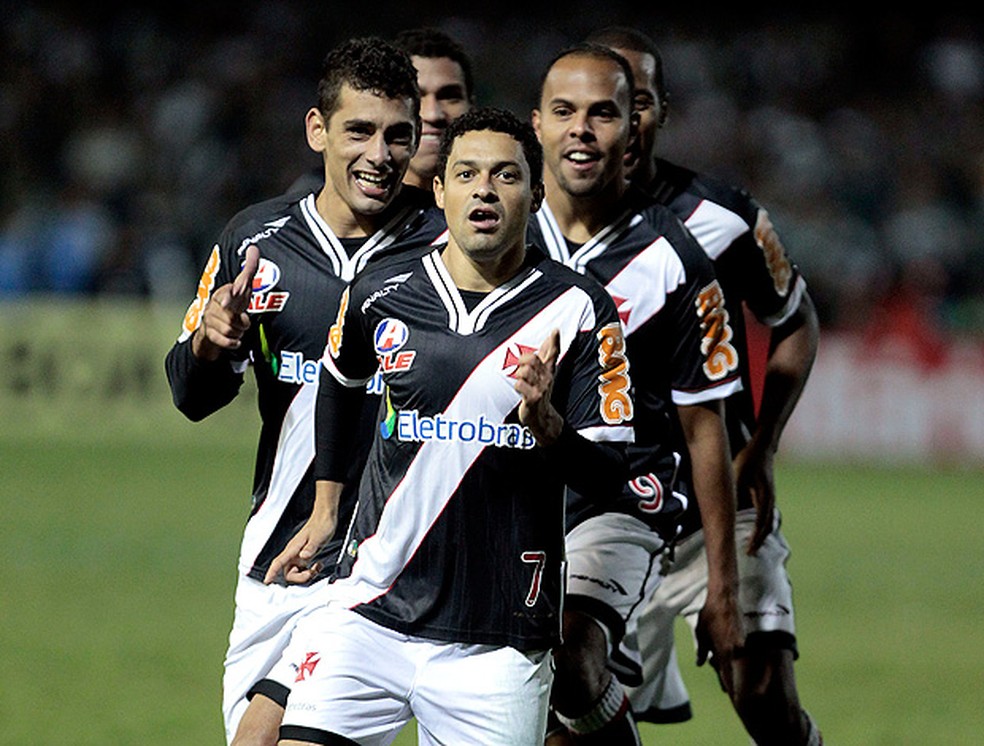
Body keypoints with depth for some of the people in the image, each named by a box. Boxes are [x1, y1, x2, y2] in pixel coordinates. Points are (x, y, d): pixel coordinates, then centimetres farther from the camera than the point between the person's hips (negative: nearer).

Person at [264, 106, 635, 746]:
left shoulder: (578, 310, -3)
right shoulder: (379, 296, 3)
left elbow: (611, 480, -5)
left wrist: (546, 425, -23)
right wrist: (325, 511, 28)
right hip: (373, 614, 1)